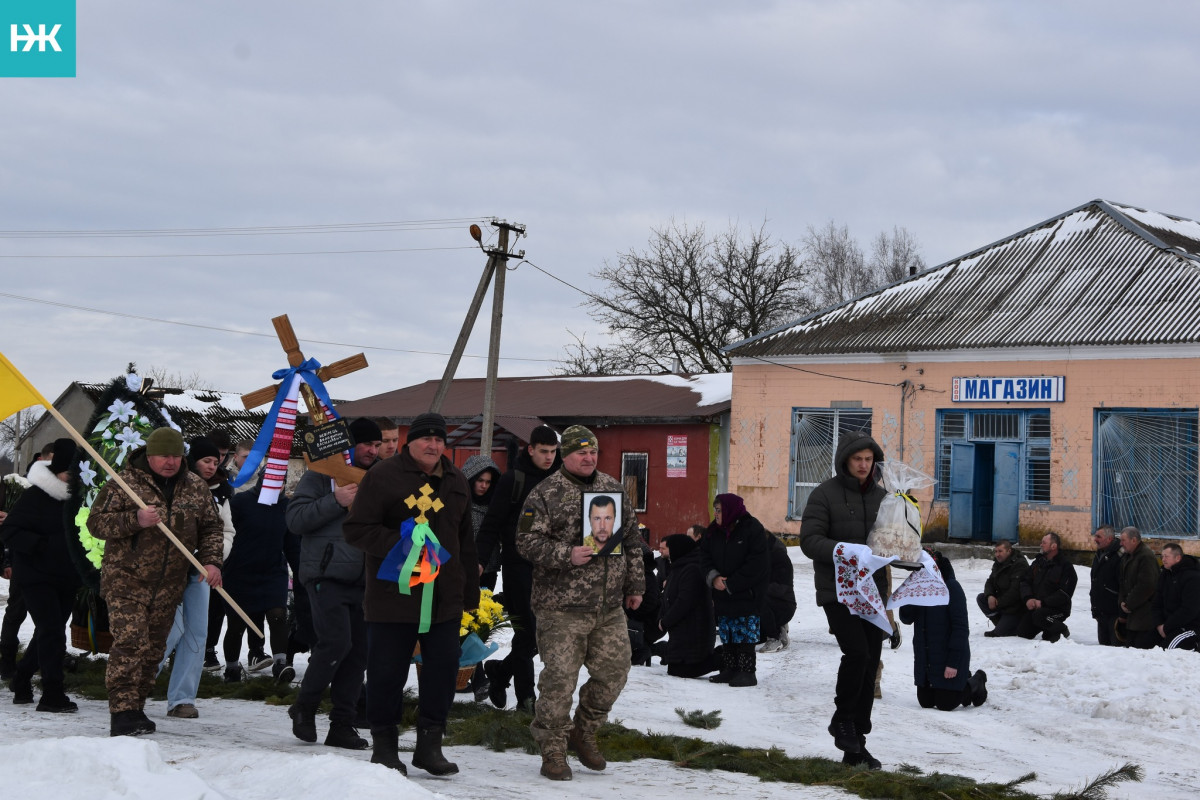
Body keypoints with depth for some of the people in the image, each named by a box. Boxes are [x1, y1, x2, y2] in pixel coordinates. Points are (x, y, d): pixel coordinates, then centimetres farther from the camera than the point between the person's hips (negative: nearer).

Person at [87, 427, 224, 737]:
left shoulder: (196, 487, 8)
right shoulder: (123, 484, -6)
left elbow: (211, 527, 16)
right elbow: (96, 523, -8)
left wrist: (211, 561, 0)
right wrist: (135, 520, -23)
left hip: (169, 584, 5)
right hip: (127, 580, -5)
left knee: (154, 648, 9)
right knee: (130, 642, -17)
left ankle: (135, 708, 20)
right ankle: (122, 712, -17)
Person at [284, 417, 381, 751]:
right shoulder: (322, 475, -1)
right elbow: (295, 519, -10)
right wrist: (337, 501, -18)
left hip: (362, 578, 6)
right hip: (327, 575, -6)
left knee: (359, 650, 2)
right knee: (336, 641, -17)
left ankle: (341, 724, 10)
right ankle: (303, 707, 5)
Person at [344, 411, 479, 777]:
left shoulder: (456, 482, 14)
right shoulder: (383, 476, -4)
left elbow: (465, 542, 20)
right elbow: (356, 528, -8)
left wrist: (471, 594, 18)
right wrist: (398, 542, -22)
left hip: (445, 596, 5)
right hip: (392, 596, -4)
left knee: (443, 669, 4)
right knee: (387, 671, 2)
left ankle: (430, 743, 15)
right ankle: (385, 743, 16)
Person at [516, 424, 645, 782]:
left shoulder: (613, 489, 13)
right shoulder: (545, 494, -4)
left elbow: (631, 538, 19)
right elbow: (527, 540, -8)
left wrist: (635, 584, 17)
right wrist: (566, 555, -20)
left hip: (610, 607, 5)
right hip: (562, 607, -5)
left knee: (613, 672, 8)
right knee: (559, 678, -4)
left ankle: (584, 732, 29)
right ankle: (552, 750, 8)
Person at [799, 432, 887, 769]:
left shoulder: (880, 496, 13)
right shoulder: (825, 494, -3)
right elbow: (809, 540, -11)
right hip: (837, 590, -5)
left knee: (870, 664, 5)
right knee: (857, 652, -20)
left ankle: (855, 746, 13)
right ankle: (842, 720, 4)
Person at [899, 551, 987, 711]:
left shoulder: (951, 588, -16)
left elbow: (961, 627, -18)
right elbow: (906, 619, 2)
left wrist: (953, 662, -22)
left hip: (948, 656, -7)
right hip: (925, 660, 7)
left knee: (946, 704, -4)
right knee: (925, 702, 10)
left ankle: (976, 682, 23)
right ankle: (964, 681, 33)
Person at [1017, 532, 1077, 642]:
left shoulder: (1066, 566, -10)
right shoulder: (1038, 562, 12)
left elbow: (1065, 594, -18)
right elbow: (1025, 581, 11)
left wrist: (1043, 602, -22)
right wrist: (1027, 598, -9)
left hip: (1058, 608, -7)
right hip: (1035, 606, 7)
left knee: (1038, 615, -36)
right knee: (1022, 632, -6)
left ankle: (1061, 629, -7)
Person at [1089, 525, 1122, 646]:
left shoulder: (1119, 556, -16)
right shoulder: (1098, 556, 15)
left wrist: (1122, 614, -20)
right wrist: (1095, 609, 21)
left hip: (1115, 613, -9)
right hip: (1101, 612, 9)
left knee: (1117, 645, -8)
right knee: (1103, 643, 14)